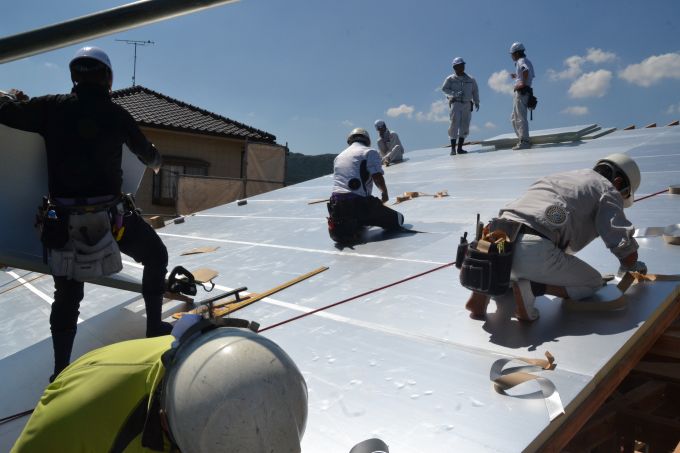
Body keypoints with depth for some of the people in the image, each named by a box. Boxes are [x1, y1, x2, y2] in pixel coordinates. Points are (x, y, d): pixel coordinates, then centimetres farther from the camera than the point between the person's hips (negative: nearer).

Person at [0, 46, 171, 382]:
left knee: (67, 294, 16)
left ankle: (61, 370, 22)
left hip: (63, 216, 2)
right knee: (156, 256, 22)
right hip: (109, 213, -2)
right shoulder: (115, 114, 1)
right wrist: (155, 162, 38)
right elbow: (146, 152, 14)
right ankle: (154, 326, 23)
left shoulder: (52, 107, 1)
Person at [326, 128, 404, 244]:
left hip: (336, 204, 7)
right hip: (358, 202, -7)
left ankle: (342, 225, 4)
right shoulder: (370, 152, 4)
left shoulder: (338, 156, 24)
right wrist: (384, 193, 12)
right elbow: (377, 177, -8)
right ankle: (356, 223, -12)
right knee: (397, 219, 3)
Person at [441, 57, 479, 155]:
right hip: (455, 103, -4)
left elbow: (475, 91, 11)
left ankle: (460, 148, 7)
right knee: (454, 125, -11)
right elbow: (444, 89, -7)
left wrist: (476, 102, 0)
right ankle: (453, 148, -7)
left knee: (464, 126, 2)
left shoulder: (470, 80, 11)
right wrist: (454, 93, -20)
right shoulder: (450, 79, 2)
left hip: (467, 105, 4)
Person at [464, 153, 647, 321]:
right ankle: (530, 288, -6)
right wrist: (631, 266, 29)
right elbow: (624, 246, 6)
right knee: (592, 283, 17)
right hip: (535, 252, -7)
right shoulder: (607, 190, 14)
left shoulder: (559, 177, 34)